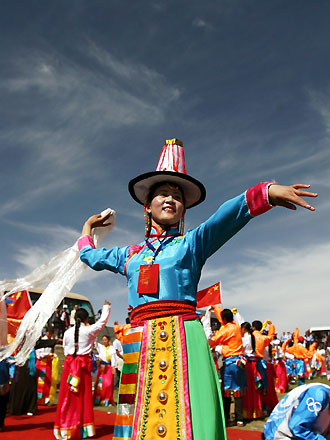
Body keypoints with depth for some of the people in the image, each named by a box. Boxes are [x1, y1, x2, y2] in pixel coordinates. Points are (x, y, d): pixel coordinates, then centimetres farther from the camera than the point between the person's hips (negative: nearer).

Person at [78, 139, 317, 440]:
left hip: (181, 338, -3)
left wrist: (266, 192, -26)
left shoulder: (192, 243, 8)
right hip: (139, 343, 4)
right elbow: (91, 256, 34)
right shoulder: (131, 254, 18)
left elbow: (227, 217, -11)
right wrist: (89, 227, 49)